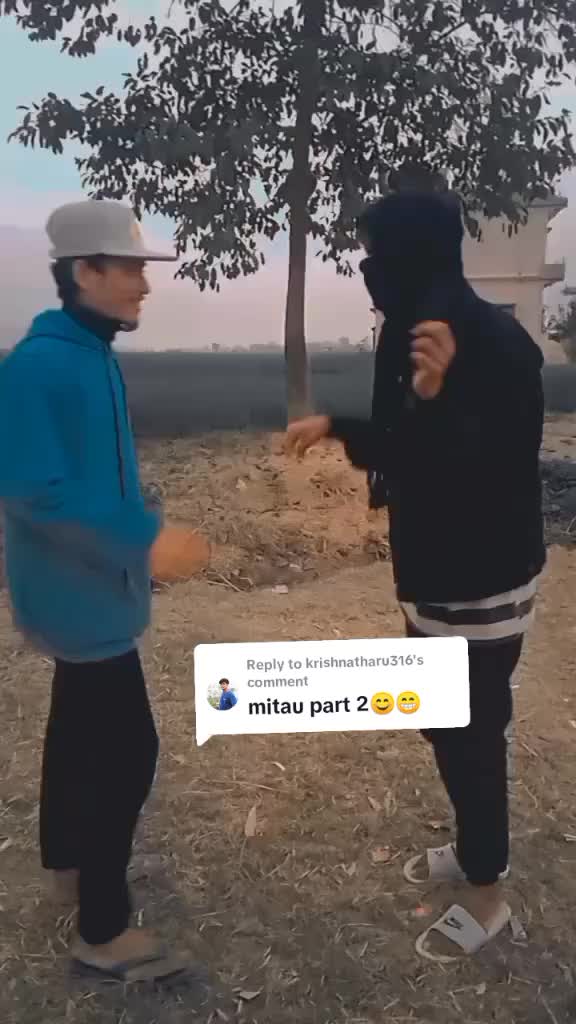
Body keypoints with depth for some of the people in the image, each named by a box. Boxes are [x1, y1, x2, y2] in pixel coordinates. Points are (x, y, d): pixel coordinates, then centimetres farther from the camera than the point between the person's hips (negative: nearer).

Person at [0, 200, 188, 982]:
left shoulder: (93, 357, 7)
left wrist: (137, 529, 13)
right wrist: (144, 536, -28)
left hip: (86, 586, 10)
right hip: (82, 593, -10)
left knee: (82, 726, 23)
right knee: (126, 747, -2)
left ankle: (66, 858, 45)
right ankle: (103, 932, 16)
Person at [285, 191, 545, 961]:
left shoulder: (494, 342, -22)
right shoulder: (419, 332, 6)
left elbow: (490, 471, -27)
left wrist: (437, 397, -41)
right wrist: (336, 428, 23)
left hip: (483, 582, -9)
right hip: (434, 573, 9)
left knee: (473, 733, 7)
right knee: (443, 723, 22)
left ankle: (488, 892, 30)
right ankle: (473, 848, 44)